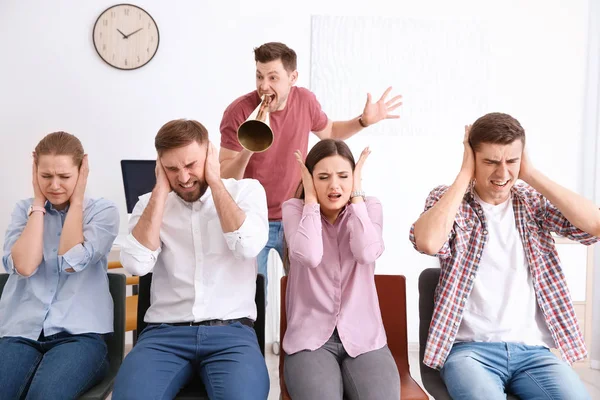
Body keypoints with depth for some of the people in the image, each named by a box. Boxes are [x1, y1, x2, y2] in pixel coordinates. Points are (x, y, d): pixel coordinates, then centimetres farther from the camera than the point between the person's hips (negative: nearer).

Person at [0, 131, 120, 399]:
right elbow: (24, 266, -5)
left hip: (79, 333, -2)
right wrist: (39, 203, 2)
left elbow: (71, 262, -10)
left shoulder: (103, 210, 5)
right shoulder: (25, 210, 12)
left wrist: (76, 201, -1)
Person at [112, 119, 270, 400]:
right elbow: (136, 264, -7)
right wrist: (161, 190, -4)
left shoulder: (246, 190, 5)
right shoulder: (150, 203, 10)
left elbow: (248, 246, -15)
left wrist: (214, 181, -7)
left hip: (231, 330, -1)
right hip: (165, 331, 2)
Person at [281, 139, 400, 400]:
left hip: (363, 337, 2)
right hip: (310, 338, -1)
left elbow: (367, 254, -16)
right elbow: (309, 256, -20)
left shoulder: (369, 207, 5)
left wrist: (356, 195, -8)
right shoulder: (294, 208, 0)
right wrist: (311, 198, -9)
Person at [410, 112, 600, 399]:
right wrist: (464, 175, -12)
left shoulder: (533, 201, 9)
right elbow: (427, 242, -22)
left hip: (533, 349, 3)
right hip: (469, 348, -3)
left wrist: (531, 175, -5)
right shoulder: (447, 199, 1)